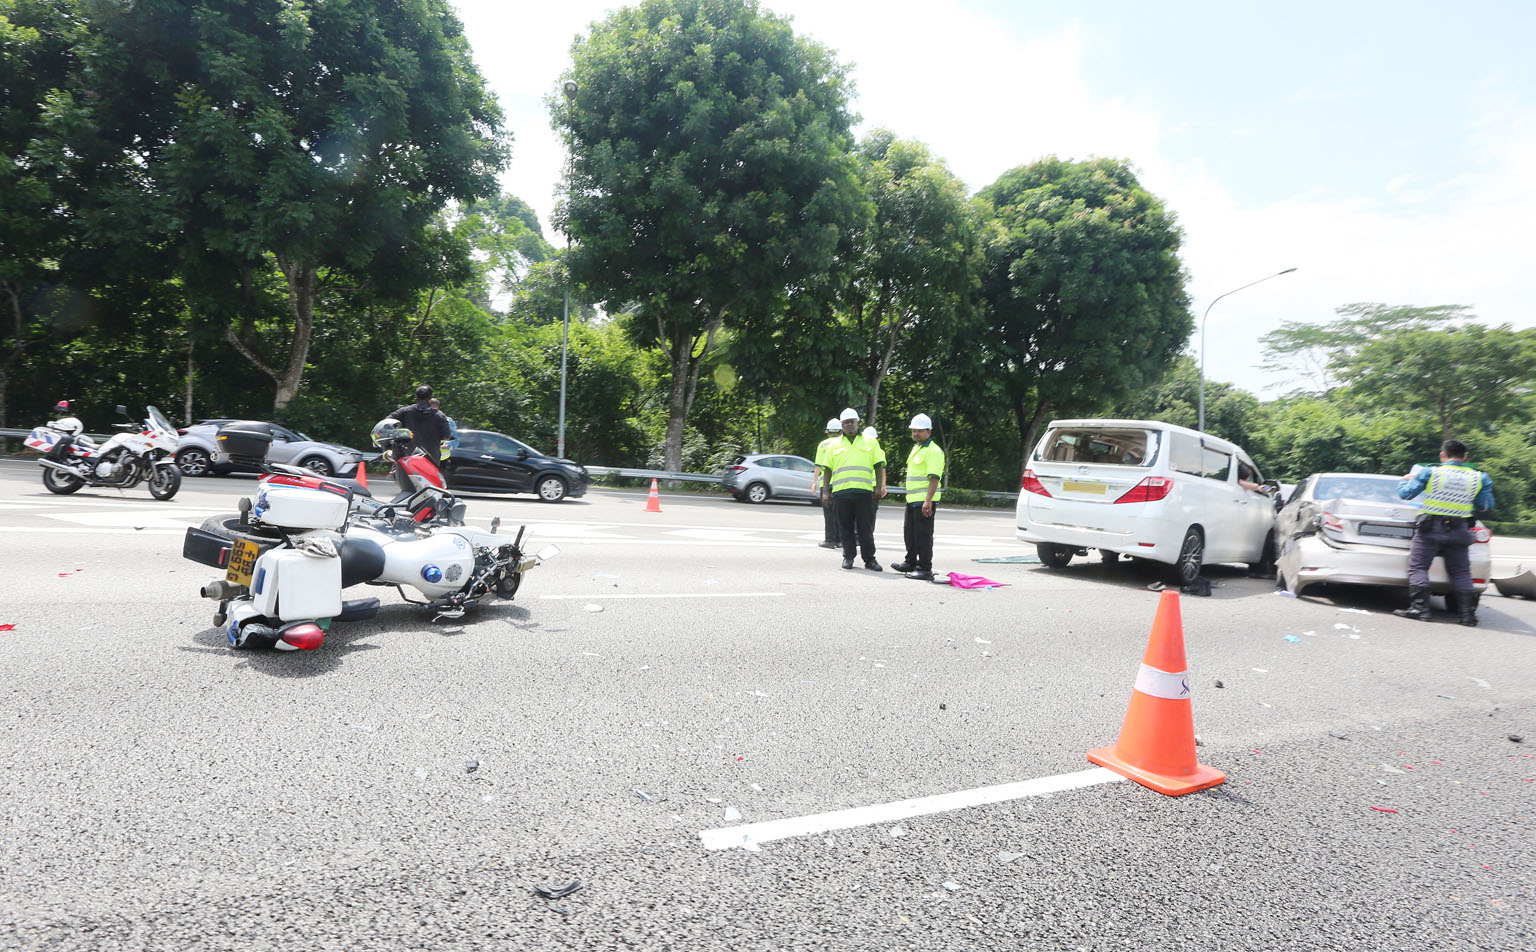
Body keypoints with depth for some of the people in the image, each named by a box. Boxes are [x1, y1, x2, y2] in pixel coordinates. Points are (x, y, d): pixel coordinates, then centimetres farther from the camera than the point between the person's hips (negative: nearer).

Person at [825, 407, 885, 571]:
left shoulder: (870, 442, 11)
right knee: (846, 527, 5)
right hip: (841, 491, 1)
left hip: (864, 491, -1)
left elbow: (879, 466, 10)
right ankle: (848, 557, 15)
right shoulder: (835, 444, 14)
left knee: (866, 527, -1)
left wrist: (879, 487, 0)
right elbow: (827, 469, 14)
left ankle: (869, 559, 8)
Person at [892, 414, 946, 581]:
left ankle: (925, 569, 1)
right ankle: (911, 562, 34)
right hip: (913, 498, 10)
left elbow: (934, 478, -21)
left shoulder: (933, 451, -13)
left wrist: (928, 501, -27)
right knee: (909, 532, 19)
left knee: (923, 534, -5)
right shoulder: (916, 448, 18)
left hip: (924, 500, -10)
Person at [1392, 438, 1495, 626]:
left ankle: (1419, 607, -10)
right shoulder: (1477, 478, 5)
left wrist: (1406, 480, 20)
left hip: (1431, 527, -4)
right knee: (1460, 571, 11)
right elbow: (1486, 504, 13)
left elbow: (1405, 493, -2)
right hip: (1459, 531, 4)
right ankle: (1468, 613, 8)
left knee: (1418, 566, 0)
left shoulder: (1429, 473, -6)